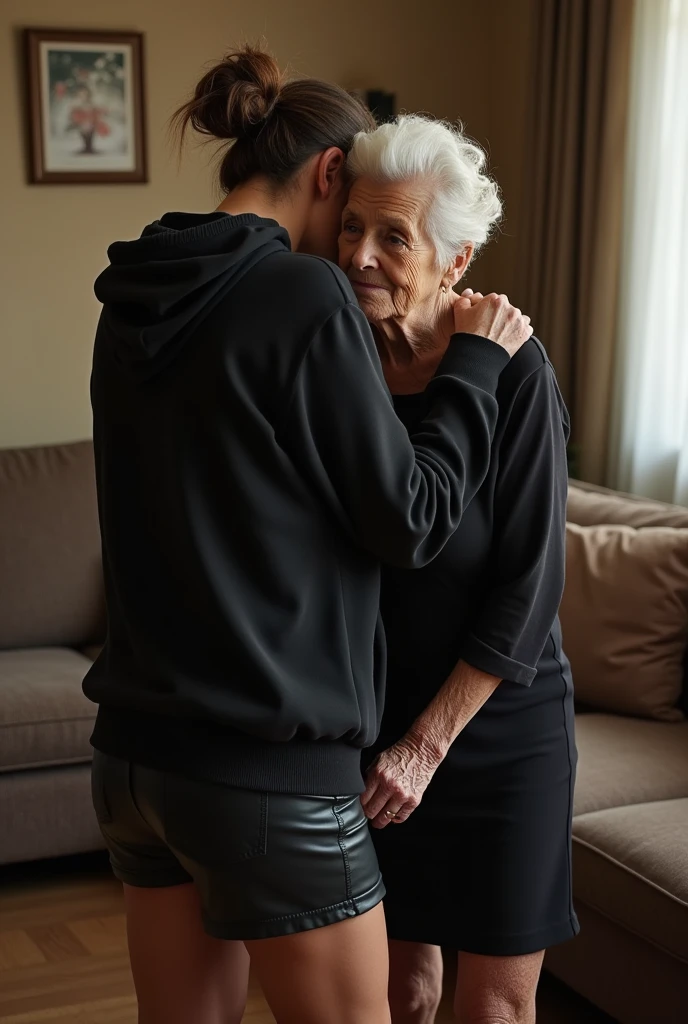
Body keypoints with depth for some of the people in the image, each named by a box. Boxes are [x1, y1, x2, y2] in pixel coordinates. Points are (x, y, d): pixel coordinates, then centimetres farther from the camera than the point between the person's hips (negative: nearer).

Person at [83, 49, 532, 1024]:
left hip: (134, 752, 8)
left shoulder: (134, 305, 8)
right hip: (267, 769, -7)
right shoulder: (305, 295, -14)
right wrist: (474, 361, 3)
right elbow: (411, 521, -9)